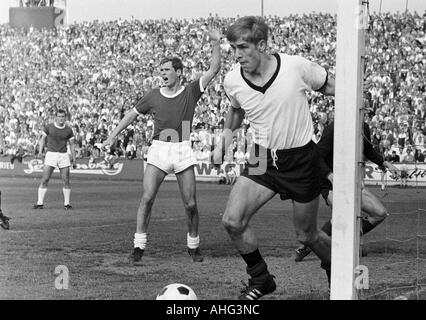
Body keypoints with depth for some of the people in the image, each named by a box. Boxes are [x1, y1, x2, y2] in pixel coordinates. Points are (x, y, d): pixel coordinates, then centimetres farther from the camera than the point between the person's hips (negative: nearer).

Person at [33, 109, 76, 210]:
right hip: (51, 155, -1)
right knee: (45, 180, -8)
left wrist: (74, 160, 9)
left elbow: (72, 145, 12)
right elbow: (43, 139, 10)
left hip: (64, 155, 1)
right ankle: (40, 203, -4)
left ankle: (66, 203, 7)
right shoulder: (49, 127, -1)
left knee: (66, 181, -2)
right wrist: (40, 151, -4)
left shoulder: (68, 130, 4)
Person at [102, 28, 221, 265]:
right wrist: (114, 135, 14)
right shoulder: (154, 96, 7)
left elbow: (214, 69, -2)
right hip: (158, 150, 1)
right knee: (147, 198, -13)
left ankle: (194, 246, 19)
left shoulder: (191, 92, 3)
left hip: (183, 151, -1)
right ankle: (139, 247, -8)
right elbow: (133, 114, 18)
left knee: (191, 204, -1)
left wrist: (216, 44, -11)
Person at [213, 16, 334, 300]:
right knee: (233, 221, -15)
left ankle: (334, 266, 41)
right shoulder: (232, 81, -6)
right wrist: (224, 139, 9)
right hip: (263, 158, 3)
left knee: (306, 235, 7)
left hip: (302, 158, -3)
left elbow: (331, 86, 0)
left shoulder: (296, 67, -17)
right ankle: (261, 280, 8)